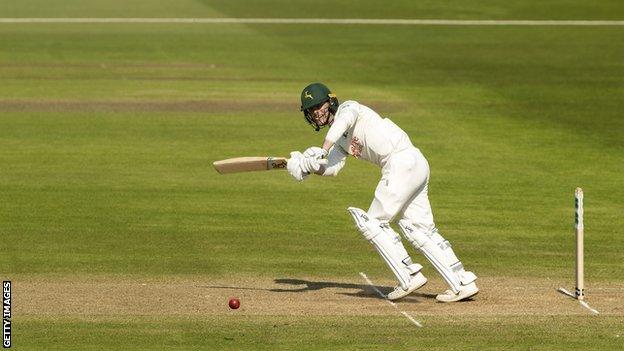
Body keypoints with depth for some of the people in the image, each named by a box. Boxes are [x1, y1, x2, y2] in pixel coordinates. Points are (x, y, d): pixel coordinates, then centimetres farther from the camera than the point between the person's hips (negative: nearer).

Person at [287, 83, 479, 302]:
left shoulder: (348, 107, 1)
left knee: (373, 222, -6)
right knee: (419, 228, 10)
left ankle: (409, 276, -8)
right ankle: (463, 283, 9)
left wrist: (323, 150, -36)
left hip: (402, 161, -10)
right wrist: (308, 166, -12)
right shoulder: (340, 141, 25)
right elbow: (332, 168, 9)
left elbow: (344, 119, -25)